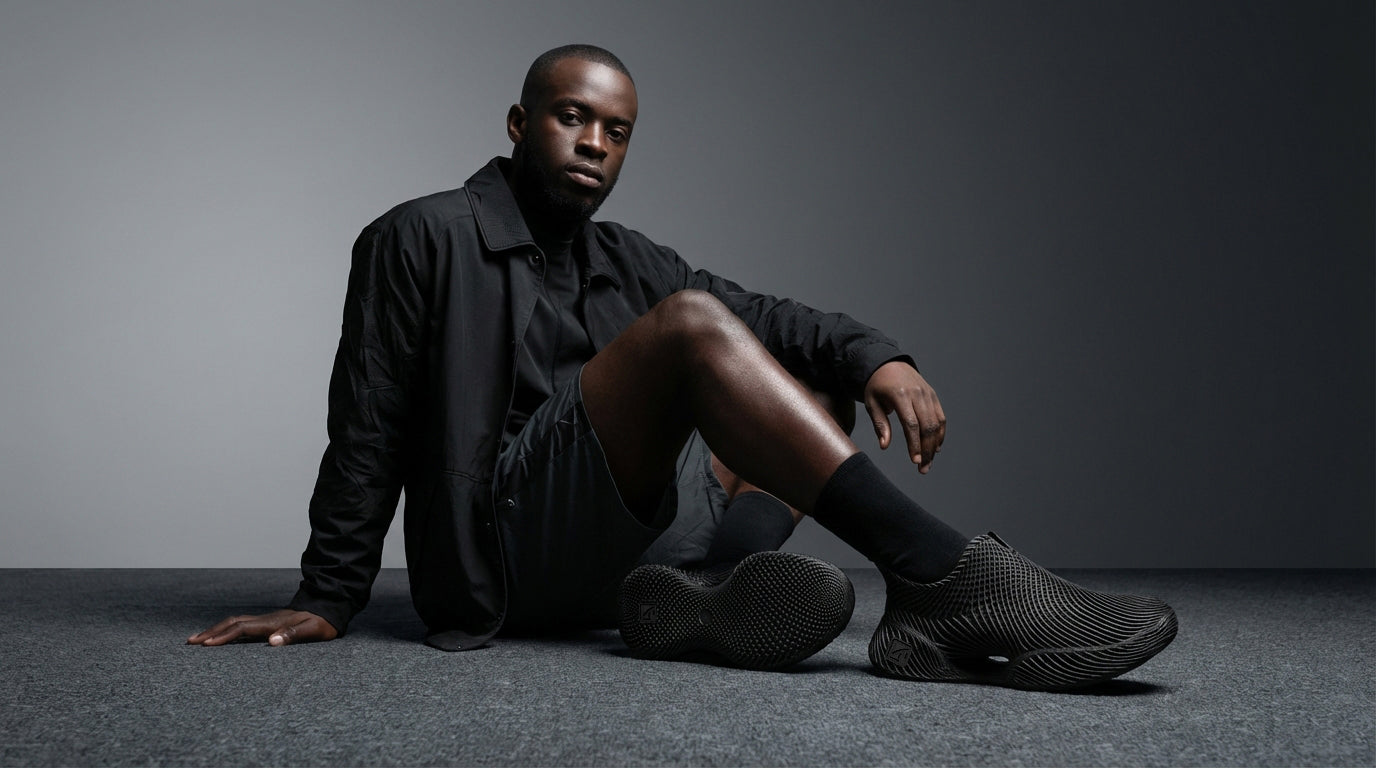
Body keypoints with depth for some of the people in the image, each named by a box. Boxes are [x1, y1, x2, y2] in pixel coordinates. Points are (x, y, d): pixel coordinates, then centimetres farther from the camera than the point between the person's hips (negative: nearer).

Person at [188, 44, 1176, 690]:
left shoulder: (625, 260, 22)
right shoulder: (424, 238, 6)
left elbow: (761, 314, 9)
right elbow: (368, 428, 3)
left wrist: (876, 355, -11)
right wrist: (330, 597, 1)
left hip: (635, 546, 7)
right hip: (511, 547, -7)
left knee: (819, 388, 5)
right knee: (690, 326, -25)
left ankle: (701, 591, -27)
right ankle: (943, 576, -37)